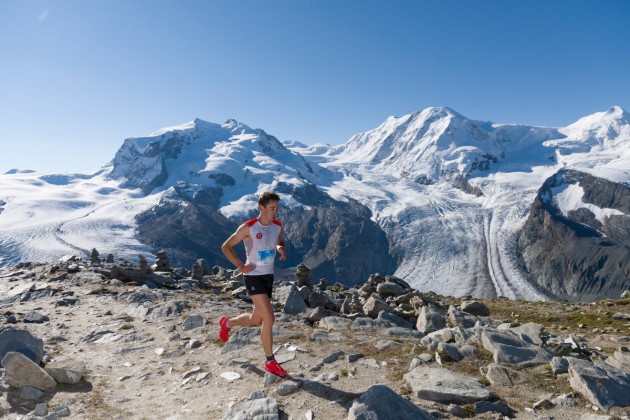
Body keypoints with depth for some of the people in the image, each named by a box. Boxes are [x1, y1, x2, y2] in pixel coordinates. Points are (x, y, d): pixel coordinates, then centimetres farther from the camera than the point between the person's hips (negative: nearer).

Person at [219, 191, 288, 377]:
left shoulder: (278, 226, 1)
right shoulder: (248, 227, -14)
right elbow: (226, 246, -5)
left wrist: (281, 248, -3)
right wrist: (240, 266, -15)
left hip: (269, 276, 7)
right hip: (253, 277, -6)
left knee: (256, 320, 16)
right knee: (269, 319, -14)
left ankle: (227, 323, 45)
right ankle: (270, 362, 3)